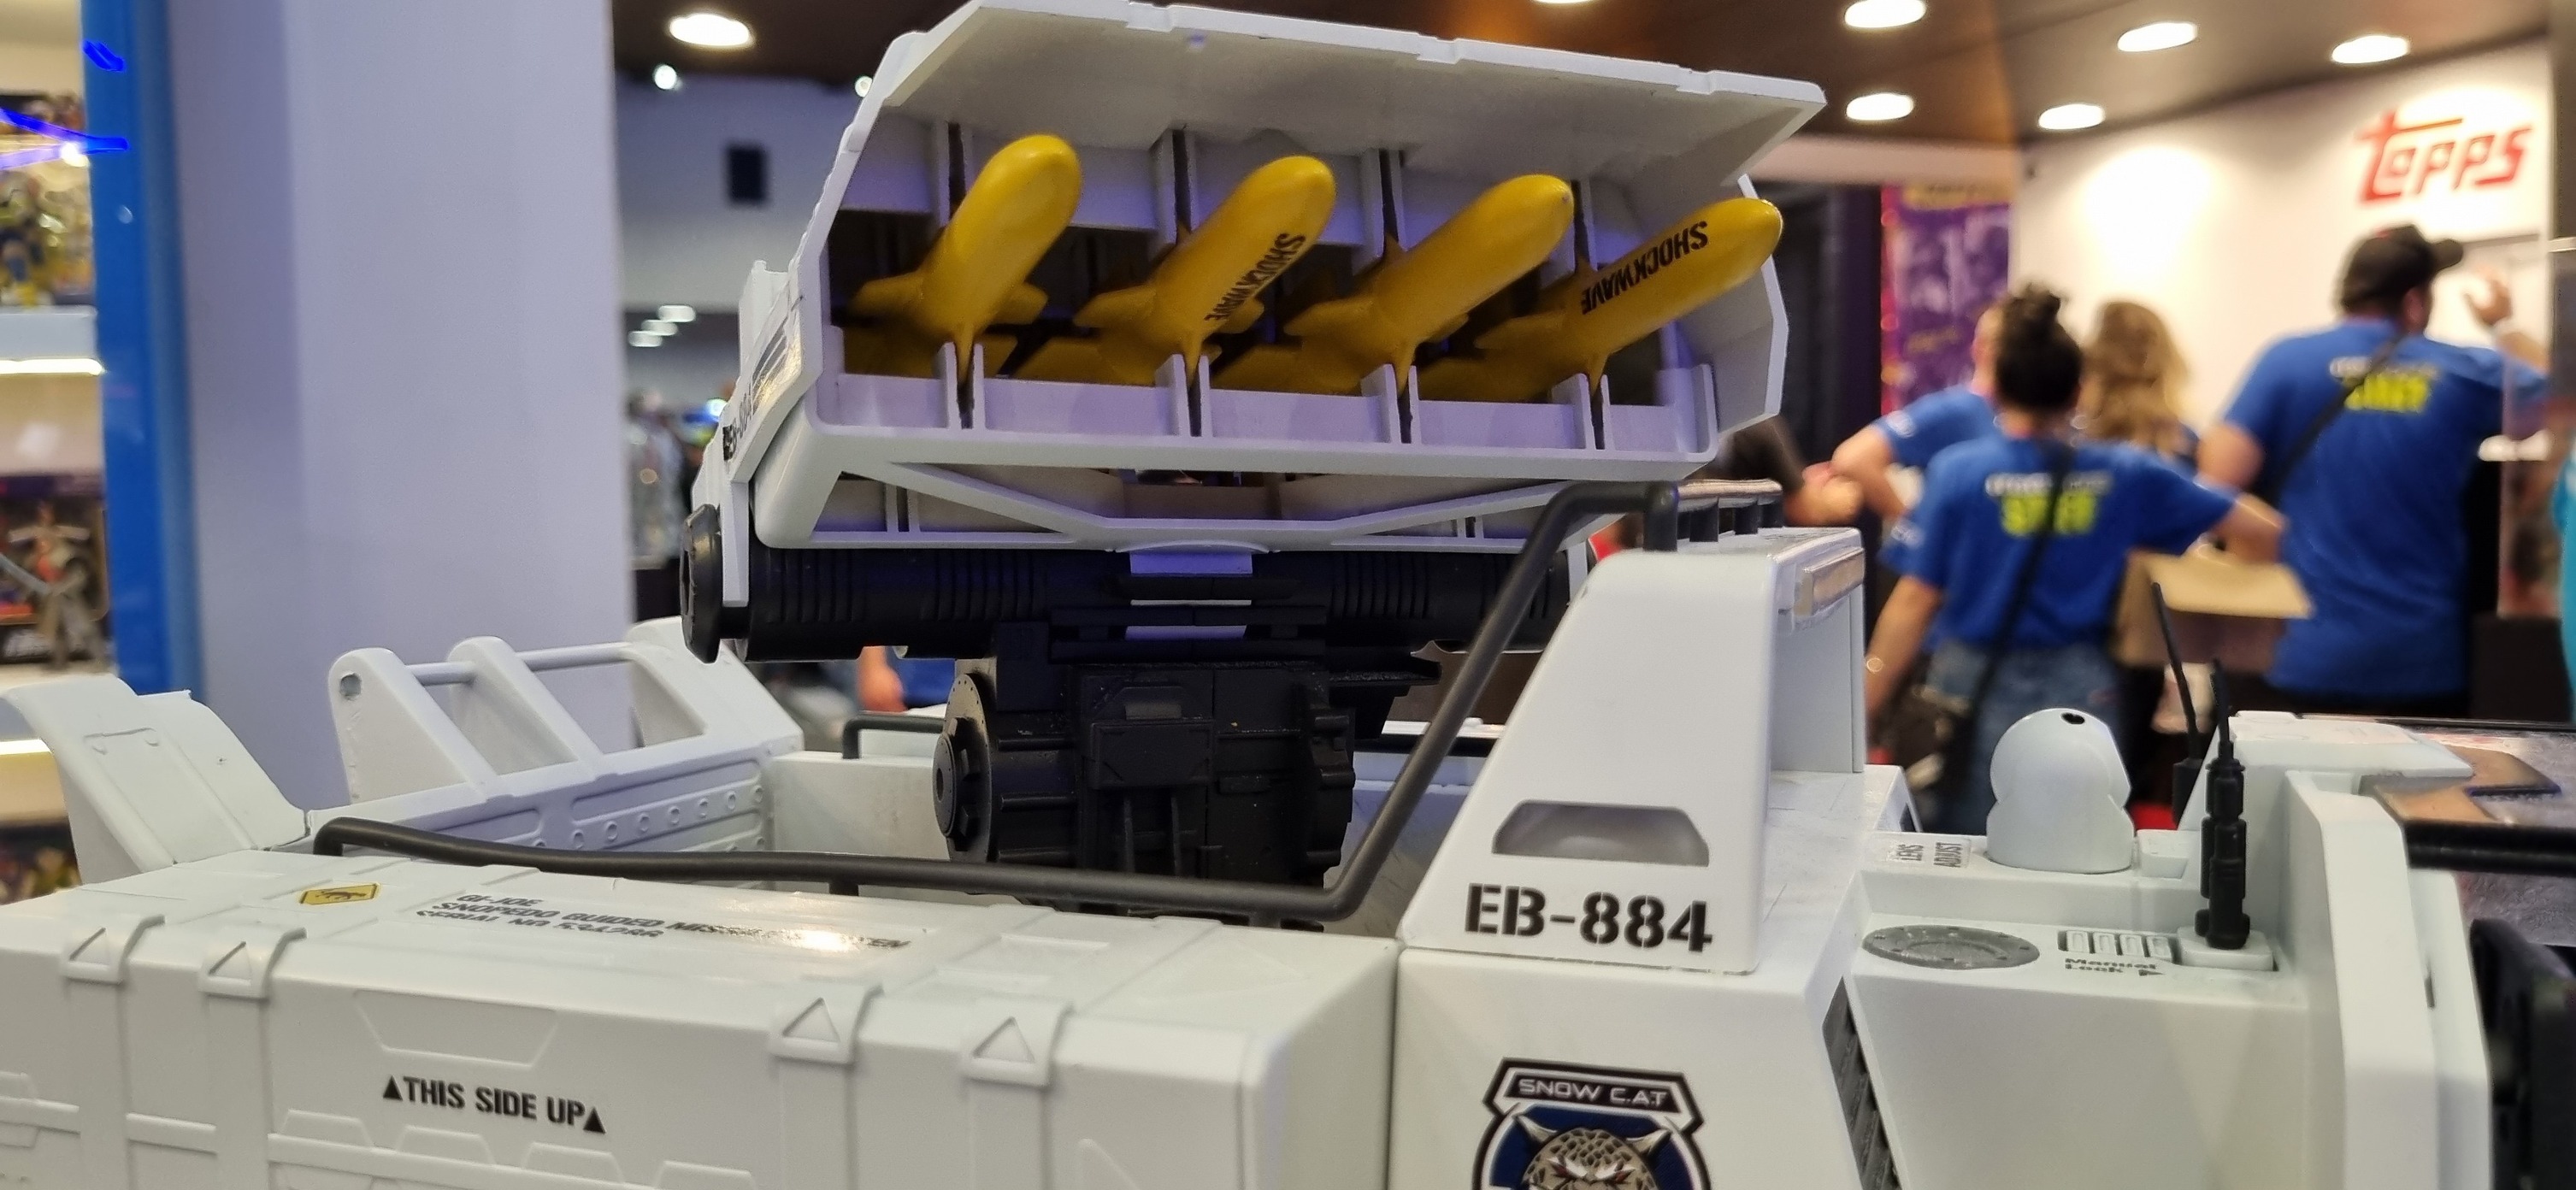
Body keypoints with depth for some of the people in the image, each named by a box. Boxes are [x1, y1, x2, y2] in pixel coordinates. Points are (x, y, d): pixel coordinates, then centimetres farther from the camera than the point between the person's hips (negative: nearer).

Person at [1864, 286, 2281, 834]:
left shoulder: (1957, 472, -6)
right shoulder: (2127, 474, 0)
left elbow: (1915, 603, -9)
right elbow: (2262, 532, 5)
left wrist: (1861, 711, -5)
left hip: (1975, 692, -2)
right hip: (2081, 690, 2)